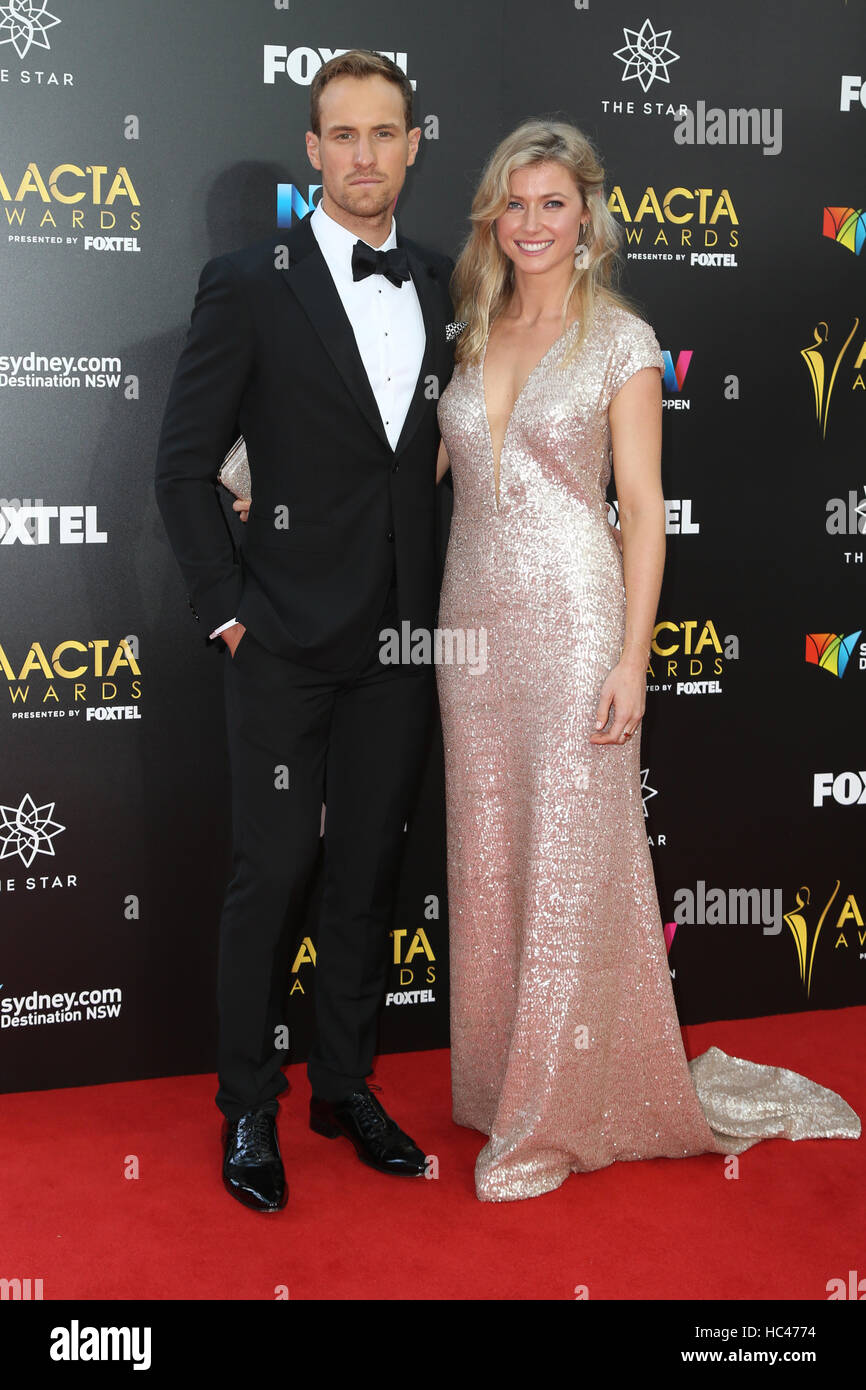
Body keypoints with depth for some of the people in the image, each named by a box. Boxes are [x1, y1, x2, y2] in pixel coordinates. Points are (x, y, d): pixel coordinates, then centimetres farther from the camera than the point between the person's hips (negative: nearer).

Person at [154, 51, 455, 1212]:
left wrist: (438, 607, 7)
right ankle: (249, 1107, 21)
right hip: (287, 641, -4)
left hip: (402, 639, 4)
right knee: (273, 877, 3)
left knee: (369, 874, 12)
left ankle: (347, 1085, 29)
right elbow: (185, 466, -4)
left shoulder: (442, 286, 9)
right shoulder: (248, 284, -5)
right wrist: (227, 612, -7)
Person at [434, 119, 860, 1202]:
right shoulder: (469, 335, 12)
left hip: (572, 621, -5)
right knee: (486, 859, 10)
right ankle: (499, 1078, 26)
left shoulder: (621, 339, -2)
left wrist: (633, 655, -13)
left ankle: (554, 1113, 14)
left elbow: (642, 503, -5)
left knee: (569, 862, -1)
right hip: (473, 622, 5)